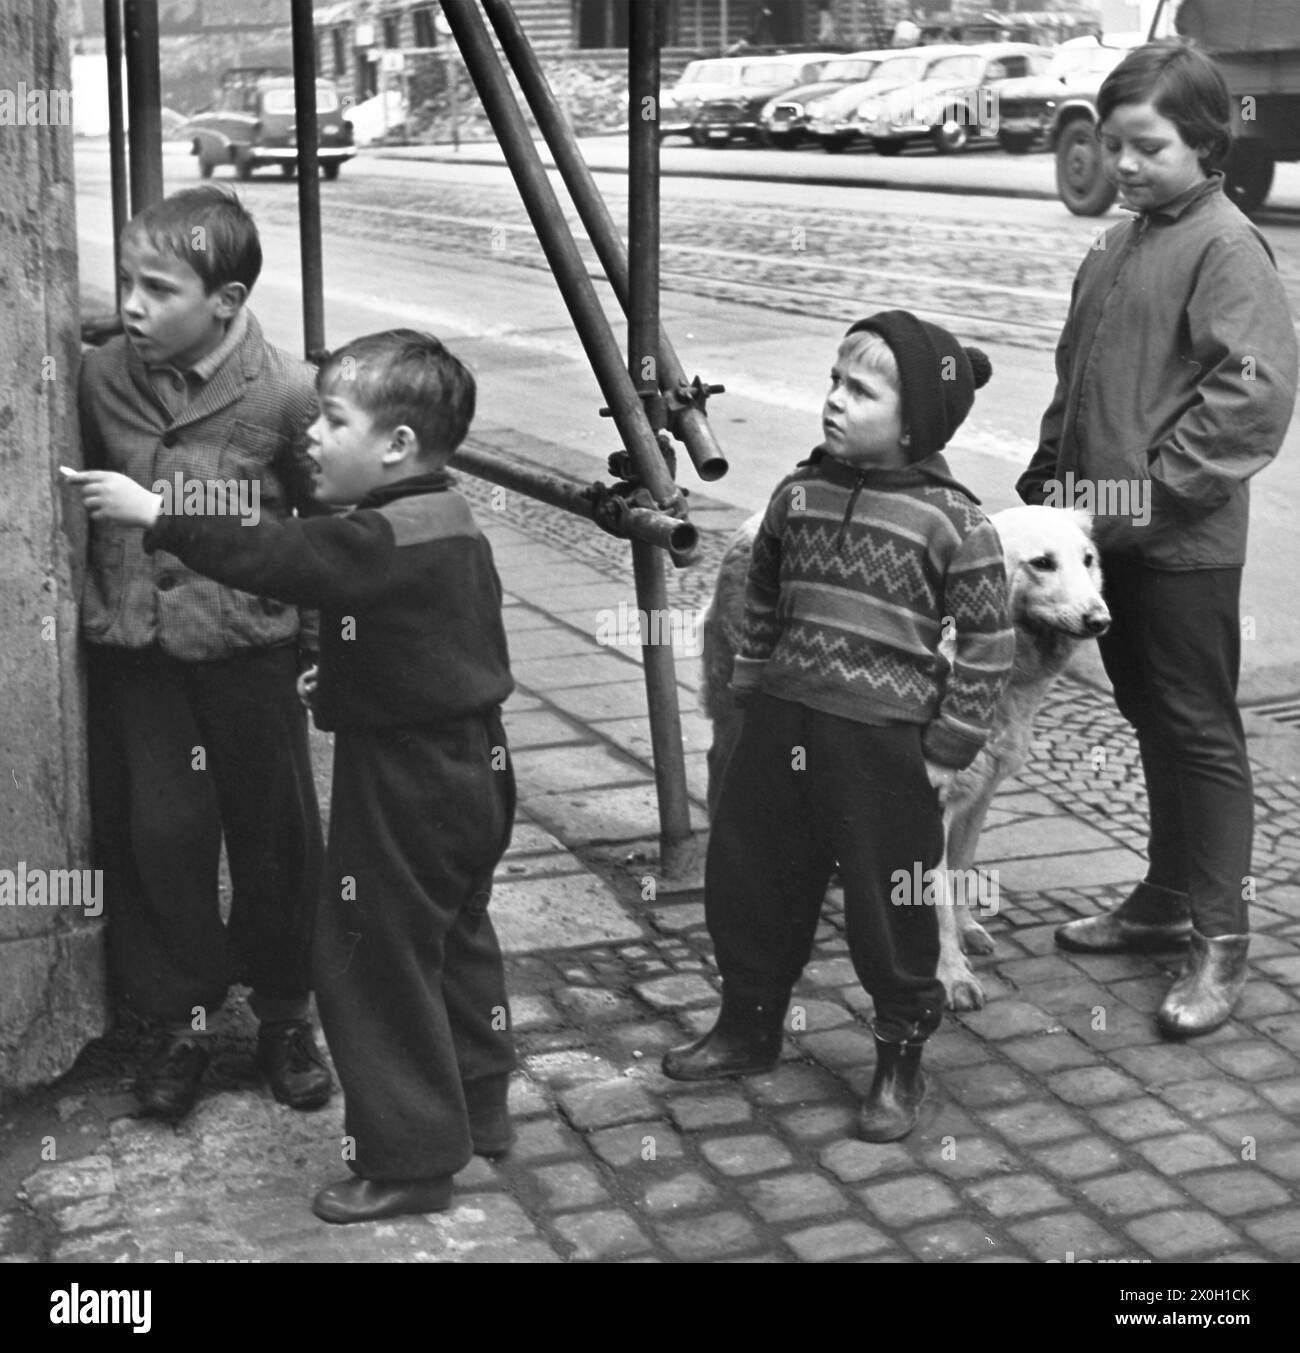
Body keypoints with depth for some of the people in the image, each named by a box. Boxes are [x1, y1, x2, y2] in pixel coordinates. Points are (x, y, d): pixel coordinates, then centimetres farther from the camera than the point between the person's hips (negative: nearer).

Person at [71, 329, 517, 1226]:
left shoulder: (382, 543, -24)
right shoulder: (452, 524, 5)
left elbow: (267, 557, -26)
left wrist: (153, 515, -19)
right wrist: (348, 676, 13)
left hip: (406, 783, -9)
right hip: (473, 762, 10)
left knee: (377, 962, 2)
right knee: (458, 936, 22)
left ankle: (410, 1160, 11)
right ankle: (480, 1108, 36)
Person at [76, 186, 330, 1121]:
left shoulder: (286, 393, -14)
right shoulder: (101, 378, -4)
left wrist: (323, 640, -1)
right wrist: (93, 602, 7)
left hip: (249, 648, -2)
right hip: (136, 650, 2)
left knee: (276, 834, 8)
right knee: (157, 833, 4)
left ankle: (285, 1016, 28)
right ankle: (178, 1021, 22)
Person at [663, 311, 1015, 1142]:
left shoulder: (952, 520, -12)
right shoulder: (800, 494, 3)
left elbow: (988, 644, -9)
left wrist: (948, 750, -8)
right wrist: (750, 692, 15)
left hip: (886, 740, -5)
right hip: (781, 727, 6)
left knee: (890, 909, 6)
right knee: (747, 882, 15)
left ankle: (901, 1064, 26)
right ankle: (749, 1027, 37)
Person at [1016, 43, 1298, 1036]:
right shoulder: (1119, 246, 13)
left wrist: (1152, 490, -20)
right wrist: (1049, 478, 11)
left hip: (1184, 544, -8)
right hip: (1112, 534, 8)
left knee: (1199, 731, 0)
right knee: (1152, 721, 17)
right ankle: (1167, 899, 31)